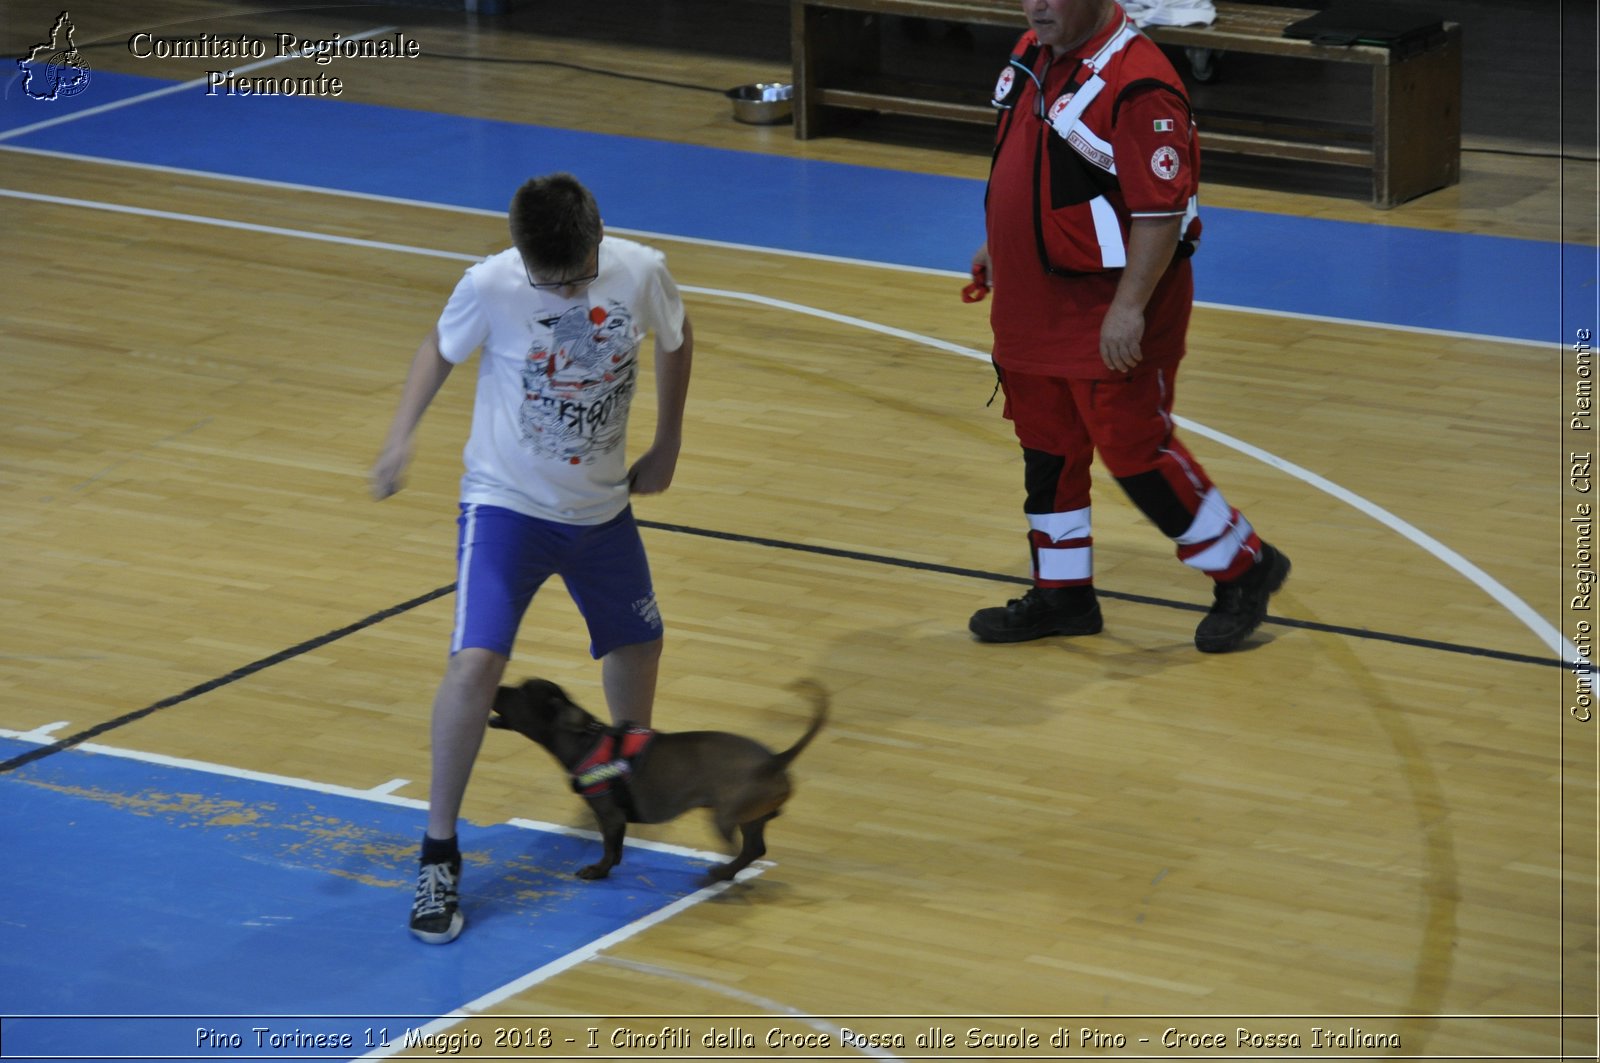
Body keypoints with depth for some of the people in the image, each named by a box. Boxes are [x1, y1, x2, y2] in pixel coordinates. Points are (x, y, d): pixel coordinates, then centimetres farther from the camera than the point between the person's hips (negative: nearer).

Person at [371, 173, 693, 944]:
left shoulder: (641, 273, -16)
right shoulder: (490, 287, -23)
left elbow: (675, 339, 7)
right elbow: (440, 350, -2)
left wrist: (667, 445, 10)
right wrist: (402, 435, -16)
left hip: (601, 505, 4)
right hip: (505, 503, -4)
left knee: (637, 642, 21)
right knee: (475, 662, -20)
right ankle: (439, 856, -9)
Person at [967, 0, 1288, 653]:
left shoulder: (1136, 85, -25)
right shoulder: (1033, 53, 5)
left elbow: (1161, 209, -26)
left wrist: (1129, 309, -27)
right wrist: (998, 247, 24)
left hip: (1108, 311, -9)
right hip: (1034, 297, 9)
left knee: (1134, 450, -3)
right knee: (1046, 448, 15)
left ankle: (1244, 570, 14)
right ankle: (1062, 595, 28)